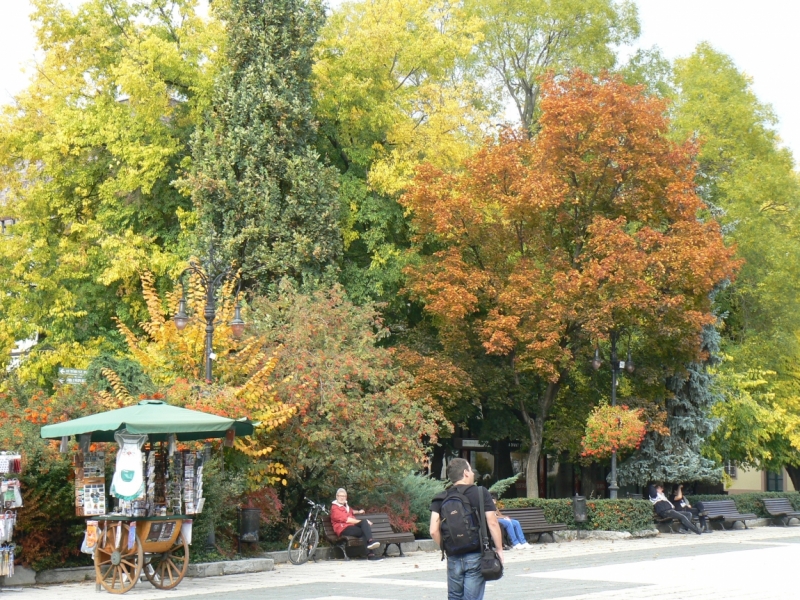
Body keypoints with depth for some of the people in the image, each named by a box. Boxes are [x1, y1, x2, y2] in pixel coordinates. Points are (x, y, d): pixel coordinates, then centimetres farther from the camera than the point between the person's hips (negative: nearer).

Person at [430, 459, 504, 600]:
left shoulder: (441, 499, 2)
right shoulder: (481, 493, -5)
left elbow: (434, 531, -4)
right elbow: (492, 524, -9)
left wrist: (445, 548, 11)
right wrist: (499, 549, 1)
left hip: (453, 558, 3)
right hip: (476, 556, -3)